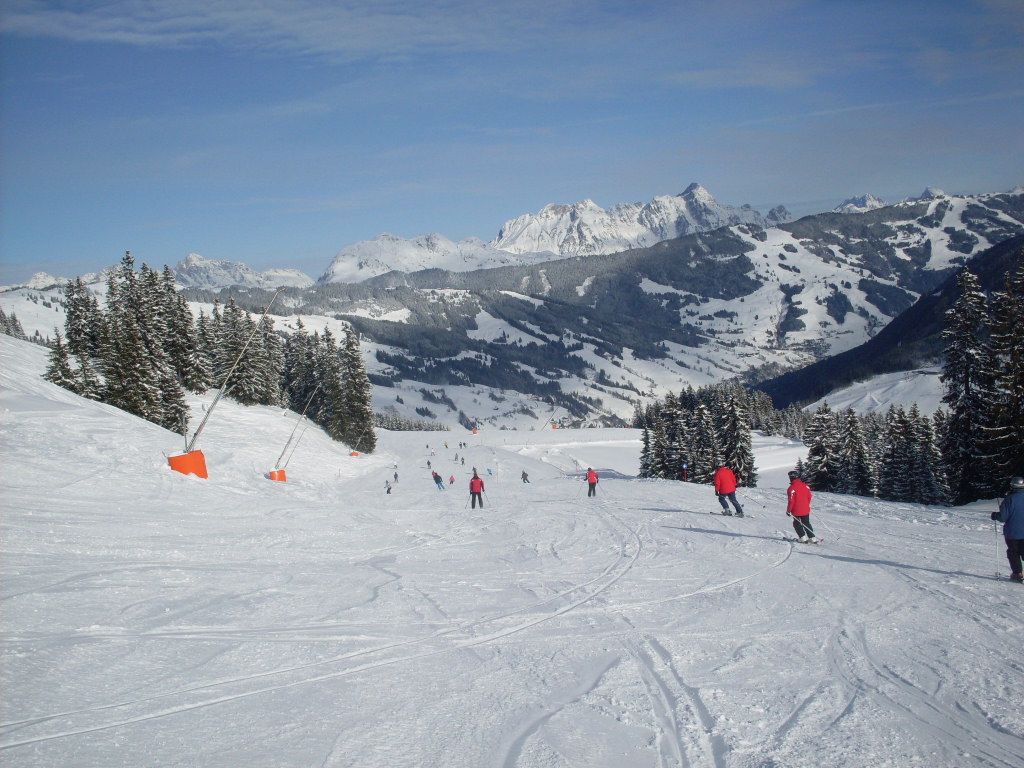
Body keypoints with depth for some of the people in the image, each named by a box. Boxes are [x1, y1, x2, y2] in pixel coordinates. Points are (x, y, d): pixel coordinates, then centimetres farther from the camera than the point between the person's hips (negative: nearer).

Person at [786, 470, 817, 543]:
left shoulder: (792, 488, -20)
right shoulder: (805, 485, -1)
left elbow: (791, 501, -19)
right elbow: (809, 496, 7)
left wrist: (788, 510, -7)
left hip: (797, 511, -5)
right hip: (806, 509, 5)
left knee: (797, 524, 13)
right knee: (807, 524, 18)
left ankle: (803, 537, 7)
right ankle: (812, 537, 15)